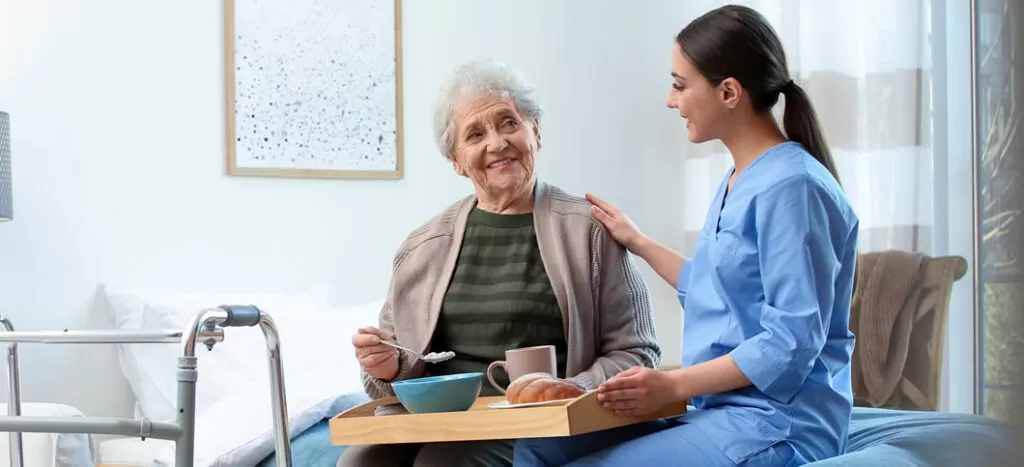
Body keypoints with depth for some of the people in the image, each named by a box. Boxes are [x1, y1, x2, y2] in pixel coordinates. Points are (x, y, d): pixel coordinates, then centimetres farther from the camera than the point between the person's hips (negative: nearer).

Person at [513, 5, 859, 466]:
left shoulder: (791, 186, -16)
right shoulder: (736, 182, 14)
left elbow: (791, 344, -20)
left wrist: (672, 385, -22)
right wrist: (638, 243, 32)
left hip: (777, 423, -9)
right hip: (718, 409, 9)